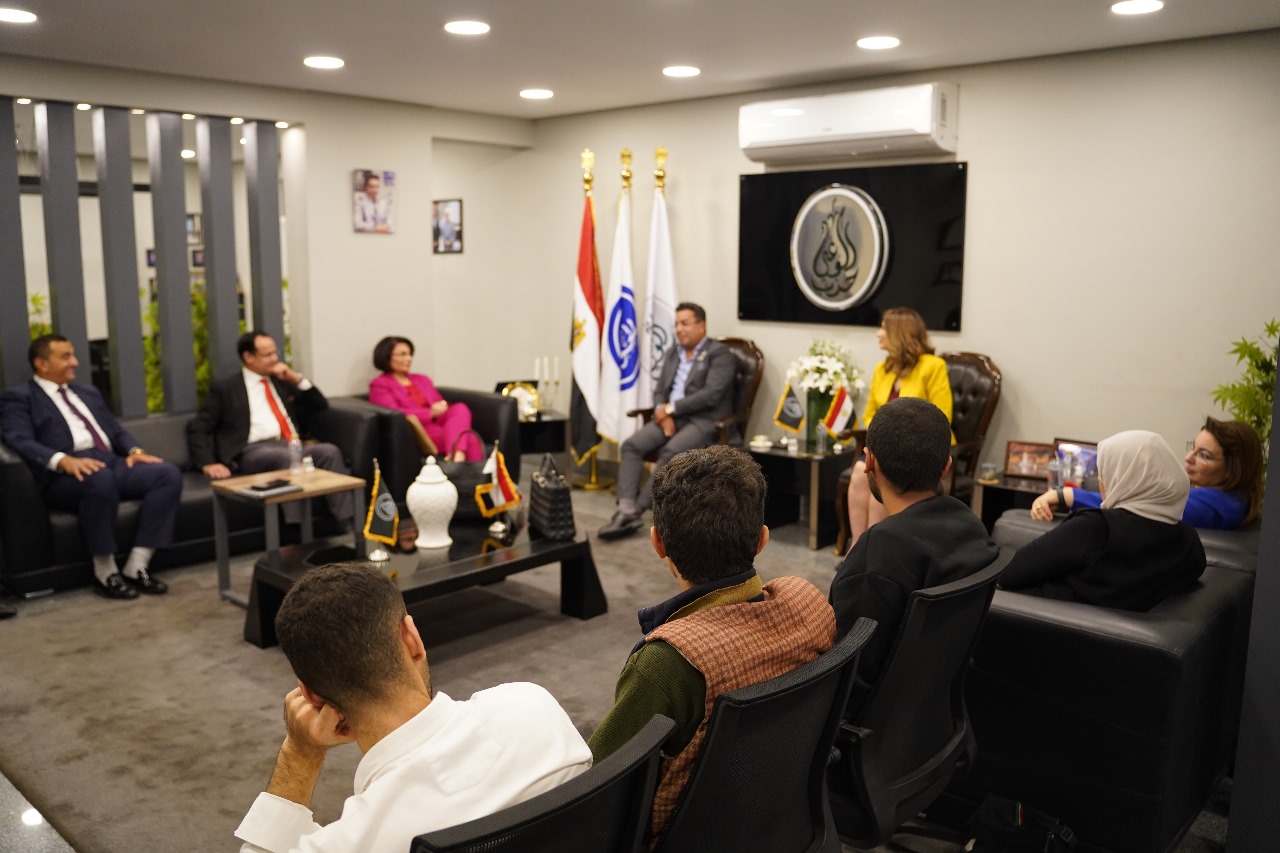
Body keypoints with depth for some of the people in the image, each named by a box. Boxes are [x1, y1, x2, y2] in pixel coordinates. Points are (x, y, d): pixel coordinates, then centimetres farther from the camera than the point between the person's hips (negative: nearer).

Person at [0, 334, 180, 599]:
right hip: (65, 476, -6)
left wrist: (135, 450, 0)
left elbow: (117, 431, 25)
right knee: (99, 478, -41)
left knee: (169, 473, -21)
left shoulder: (88, 392, 30)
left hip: (112, 463, 7)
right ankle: (105, 572, -24)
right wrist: (64, 460, -27)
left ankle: (137, 566, -21)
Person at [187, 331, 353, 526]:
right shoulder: (225, 387, 12)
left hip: (293, 445, 4)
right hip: (254, 451, -4)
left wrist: (297, 379, 10)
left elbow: (320, 406, 24)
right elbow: (197, 428, 7)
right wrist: (208, 464, -9)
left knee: (330, 451, -28)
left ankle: (347, 525, -36)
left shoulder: (282, 381, 25)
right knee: (286, 457, -38)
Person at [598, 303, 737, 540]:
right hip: (671, 418, 6)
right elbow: (659, 391, 14)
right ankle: (625, 512, -27)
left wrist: (671, 409, -13)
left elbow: (711, 395, -15)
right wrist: (663, 414, -8)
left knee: (671, 451, -33)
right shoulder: (672, 353, 19)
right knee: (631, 446, -19)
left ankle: (636, 511, -25)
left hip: (704, 421, -6)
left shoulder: (720, 354, -3)